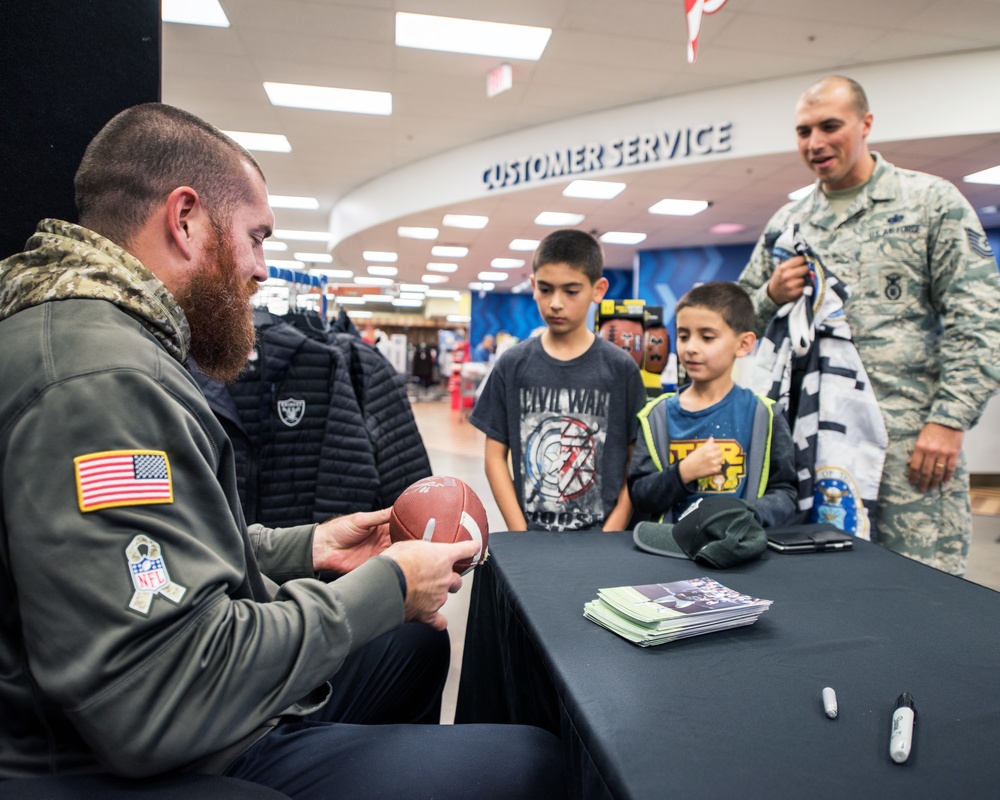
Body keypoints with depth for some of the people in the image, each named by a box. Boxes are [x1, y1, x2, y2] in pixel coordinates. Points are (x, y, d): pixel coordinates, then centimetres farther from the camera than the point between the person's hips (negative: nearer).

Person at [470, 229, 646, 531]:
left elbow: (637, 463, -2)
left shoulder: (621, 369, -3)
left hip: (599, 537, 0)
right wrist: (522, 537, -8)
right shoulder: (512, 365, -1)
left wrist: (607, 542, -10)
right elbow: (495, 456, 0)